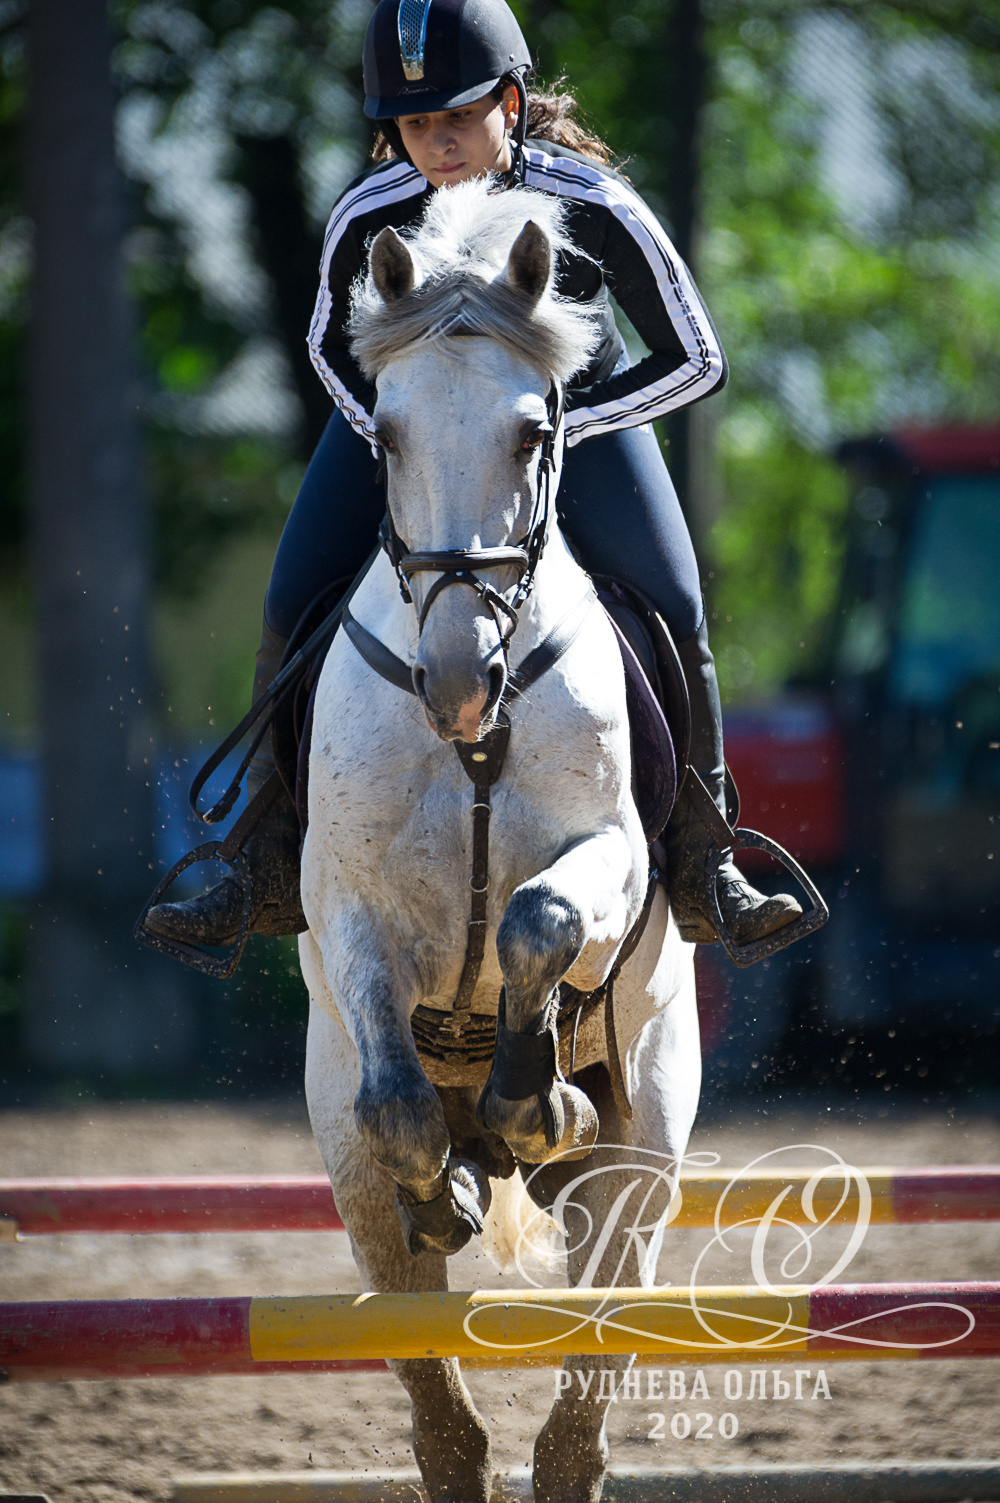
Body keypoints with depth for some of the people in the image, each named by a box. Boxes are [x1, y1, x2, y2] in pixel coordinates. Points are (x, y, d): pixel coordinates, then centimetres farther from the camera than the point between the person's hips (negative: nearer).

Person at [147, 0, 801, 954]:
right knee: (292, 614, -12)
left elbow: (696, 362, -23)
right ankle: (272, 870, 2)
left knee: (674, 617, -18)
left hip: (577, 407, -1)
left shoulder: (596, 208, -33)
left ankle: (699, 870, -2)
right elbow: (331, 344, -5)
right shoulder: (369, 215, -27)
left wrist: (551, 427, -28)